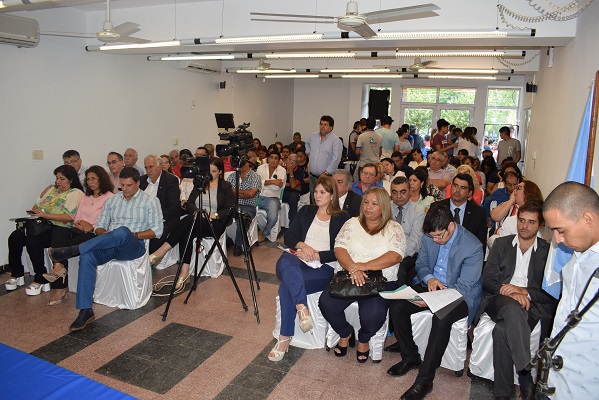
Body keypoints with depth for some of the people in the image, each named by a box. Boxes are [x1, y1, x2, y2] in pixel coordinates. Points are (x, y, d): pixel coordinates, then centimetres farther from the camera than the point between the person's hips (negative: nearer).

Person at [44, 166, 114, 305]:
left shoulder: (109, 197, 3)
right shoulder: (86, 197, 28)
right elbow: (76, 217, 21)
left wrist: (91, 226, -12)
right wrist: (80, 223, 0)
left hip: (95, 234, -6)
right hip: (80, 231, 6)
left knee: (67, 246, -31)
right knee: (58, 231, -28)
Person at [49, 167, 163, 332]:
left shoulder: (150, 201, 8)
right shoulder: (112, 200, 21)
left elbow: (157, 230, 1)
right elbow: (99, 226, 20)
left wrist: (134, 235, -11)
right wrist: (104, 233, -4)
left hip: (133, 247, -4)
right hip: (109, 245, 4)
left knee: (122, 232, -40)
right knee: (87, 257, -29)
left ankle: (73, 250, -30)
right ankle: (85, 311, -28)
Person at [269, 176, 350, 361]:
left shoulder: (342, 218, 8)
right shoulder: (306, 211, 20)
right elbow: (288, 236, 12)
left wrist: (315, 255, -12)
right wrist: (302, 245, -8)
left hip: (324, 267, -4)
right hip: (299, 262, 4)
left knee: (287, 286, -32)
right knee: (285, 260, -36)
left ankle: (285, 338, -21)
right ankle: (302, 309, -39)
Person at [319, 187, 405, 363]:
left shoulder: (393, 228, 6)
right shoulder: (352, 223, 12)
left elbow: (395, 256, -9)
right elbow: (339, 249, 0)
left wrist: (364, 266, -19)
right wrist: (353, 268, -19)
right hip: (348, 276, 2)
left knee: (372, 314, -29)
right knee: (326, 302, -23)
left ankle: (363, 339, 10)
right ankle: (345, 333, 11)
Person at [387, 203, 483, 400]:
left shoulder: (473, 247, -21)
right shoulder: (430, 236, -5)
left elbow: (463, 287, -20)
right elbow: (421, 264, 8)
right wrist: (429, 278, -16)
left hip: (460, 294, -5)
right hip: (431, 286, 6)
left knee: (441, 318, -36)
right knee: (396, 306, -16)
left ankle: (424, 380, -22)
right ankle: (410, 357, 6)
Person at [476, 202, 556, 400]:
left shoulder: (547, 251, 13)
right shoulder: (501, 244, 17)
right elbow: (487, 279, 7)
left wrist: (523, 291, -14)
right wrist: (508, 292, -13)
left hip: (532, 304, -1)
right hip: (500, 300, 1)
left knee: (502, 330, -33)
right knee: (513, 308, -37)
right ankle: (527, 382, -33)